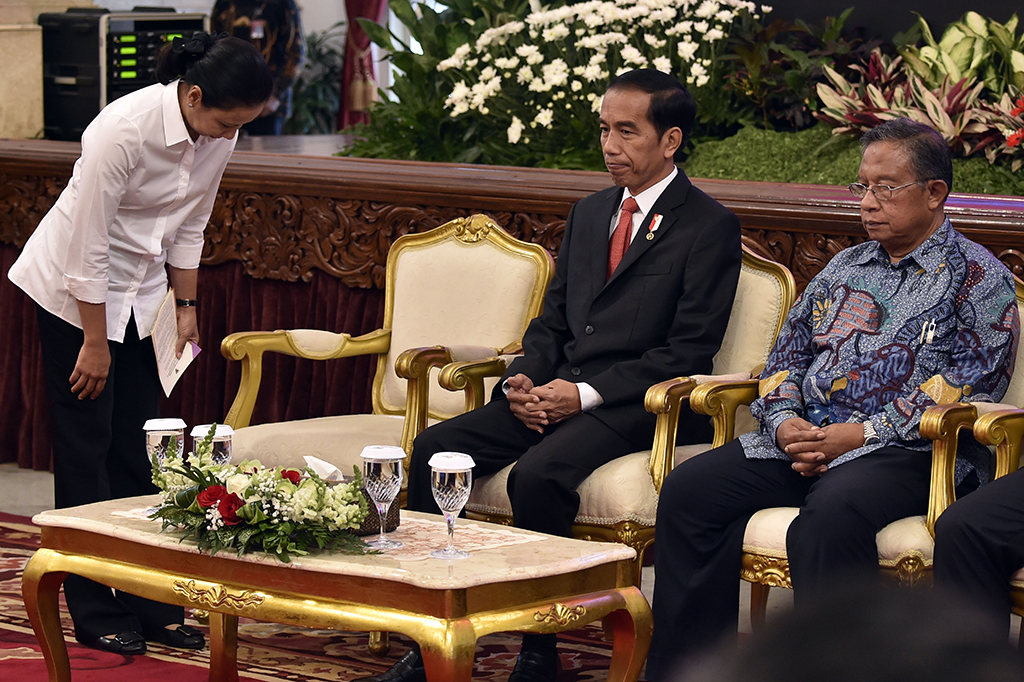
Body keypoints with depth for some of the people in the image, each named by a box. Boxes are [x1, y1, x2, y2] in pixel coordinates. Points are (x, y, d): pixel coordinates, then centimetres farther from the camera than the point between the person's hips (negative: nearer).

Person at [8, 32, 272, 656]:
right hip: (73, 289, -6)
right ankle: (96, 614, 2)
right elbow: (89, 243, -24)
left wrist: (187, 307, 8)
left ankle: (151, 604, 9)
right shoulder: (125, 129, -30)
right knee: (87, 445, -3)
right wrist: (95, 343, -18)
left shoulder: (219, 138, -9)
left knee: (138, 444, 5)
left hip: (142, 291, 6)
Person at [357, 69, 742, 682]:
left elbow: (690, 351, -10)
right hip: (553, 394, 7)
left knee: (538, 474, -34)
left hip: (634, 403, -7)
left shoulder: (711, 227, -3)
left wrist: (586, 394, -17)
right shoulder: (589, 215, 20)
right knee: (434, 449, -14)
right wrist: (525, 379, -1)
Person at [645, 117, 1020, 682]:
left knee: (829, 516, -39)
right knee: (688, 490, -15)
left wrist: (860, 434, -16)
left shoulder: (976, 277, 4)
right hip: (805, 439, 6)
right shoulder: (845, 268, 25)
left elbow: (963, 386, -9)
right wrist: (785, 422, -1)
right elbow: (789, 352, 22)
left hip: (909, 451, -6)